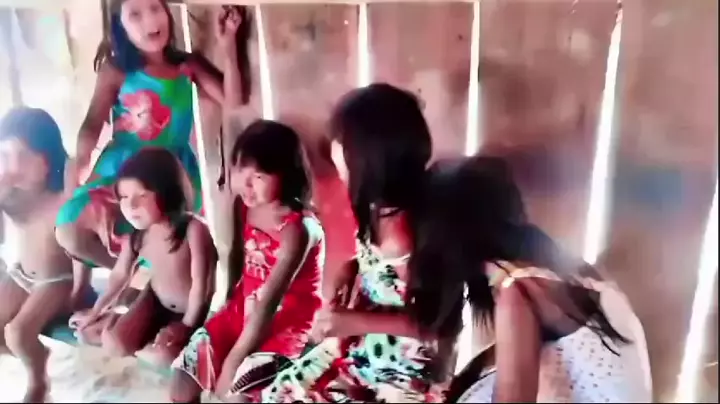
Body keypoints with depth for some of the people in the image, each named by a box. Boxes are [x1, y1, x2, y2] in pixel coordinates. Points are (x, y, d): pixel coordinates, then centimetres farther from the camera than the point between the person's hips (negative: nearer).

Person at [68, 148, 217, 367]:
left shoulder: (193, 229, -31)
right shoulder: (136, 234, -12)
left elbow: (200, 282, -24)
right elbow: (119, 275, 4)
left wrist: (186, 326, -19)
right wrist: (95, 311, 11)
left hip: (191, 310, -4)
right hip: (155, 300, 5)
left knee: (161, 355, -23)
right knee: (113, 344, -8)